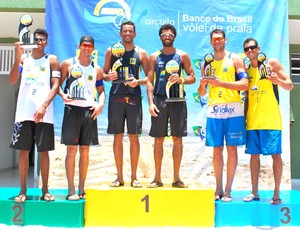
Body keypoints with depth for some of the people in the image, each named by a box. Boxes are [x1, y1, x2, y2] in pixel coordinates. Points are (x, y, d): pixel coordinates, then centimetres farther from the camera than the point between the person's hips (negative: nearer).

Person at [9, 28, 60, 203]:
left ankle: (45, 190, 12)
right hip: (24, 112, 2)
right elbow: (12, 80, -1)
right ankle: (23, 190, 12)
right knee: (24, 151, 4)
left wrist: (44, 106, -14)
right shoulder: (24, 58, 12)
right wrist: (18, 57, -12)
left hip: (44, 113, -2)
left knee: (44, 152, 2)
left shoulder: (52, 60, 7)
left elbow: (56, 85, -2)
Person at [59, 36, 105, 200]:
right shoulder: (68, 64, 7)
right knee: (71, 149, -5)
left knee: (85, 151, 5)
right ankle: (71, 190, 1)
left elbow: (101, 90, 15)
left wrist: (101, 103, -4)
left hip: (89, 110, 3)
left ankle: (81, 189, 14)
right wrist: (63, 94, -14)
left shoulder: (96, 69, 13)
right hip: (72, 109, -2)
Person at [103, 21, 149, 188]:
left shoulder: (141, 53, 7)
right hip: (116, 97, 1)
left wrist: (139, 82, -12)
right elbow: (104, 74, 13)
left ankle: (134, 177, 10)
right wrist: (108, 77, -9)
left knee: (134, 136, 0)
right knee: (118, 136, 3)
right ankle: (119, 177, 12)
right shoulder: (111, 51, 10)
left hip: (134, 97, -1)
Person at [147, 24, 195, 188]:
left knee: (177, 139, 1)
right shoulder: (154, 57, 9)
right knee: (158, 139, 2)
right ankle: (157, 178, 10)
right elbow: (150, 81, 5)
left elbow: (192, 78, 7)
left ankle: (176, 178, 11)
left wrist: (181, 80, -14)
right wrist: (151, 102, -5)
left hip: (177, 101, 0)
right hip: (159, 100, 0)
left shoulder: (182, 56, 8)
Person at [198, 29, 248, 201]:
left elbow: (245, 84, -7)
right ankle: (218, 189, 12)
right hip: (214, 110, 3)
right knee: (217, 149, 4)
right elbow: (201, 92, 15)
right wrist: (203, 84, -7)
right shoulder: (207, 63, 15)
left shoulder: (235, 59, 4)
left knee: (231, 148, -2)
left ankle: (228, 190, 4)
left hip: (233, 109, -3)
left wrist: (222, 83, -16)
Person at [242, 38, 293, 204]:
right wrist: (244, 117, 11)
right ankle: (254, 192, 15)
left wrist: (278, 80, -23)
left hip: (271, 118, -4)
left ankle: (276, 194, 4)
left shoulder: (271, 63, 1)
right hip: (252, 120, 5)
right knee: (254, 154, 6)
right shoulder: (246, 69, 13)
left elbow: (290, 86, -2)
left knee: (275, 154, -3)